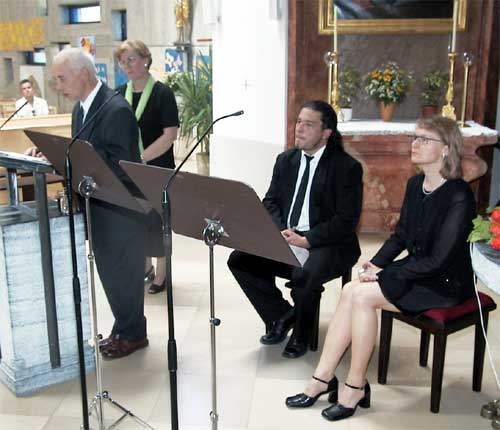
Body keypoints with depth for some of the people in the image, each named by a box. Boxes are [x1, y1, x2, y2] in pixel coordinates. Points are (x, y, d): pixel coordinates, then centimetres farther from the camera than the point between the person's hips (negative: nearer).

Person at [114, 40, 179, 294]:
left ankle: (161, 273, 21)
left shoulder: (162, 94, -8)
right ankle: (144, 267, 33)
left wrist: (140, 159, -21)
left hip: (157, 171, -4)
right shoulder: (118, 95, 7)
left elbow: (169, 135, -15)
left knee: (156, 221, 4)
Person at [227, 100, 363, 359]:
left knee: (304, 274, -35)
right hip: (284, 239, 6)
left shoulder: (347, 167, -7)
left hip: (327, 245, -6)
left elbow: (346, 220, -13)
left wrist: (306, 240, -21)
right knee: (239, 259, -13)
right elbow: (270, 202, 11)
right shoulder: (285, 160, 12)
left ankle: (300, 336, -5)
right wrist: (280, 232, -9)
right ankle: (281, 315, 5)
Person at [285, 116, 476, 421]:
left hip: (445, 284, -7)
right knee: (350, 291, -16)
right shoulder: (415, 185, 6)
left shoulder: (459, 197, -19)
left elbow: (438, 260, -22)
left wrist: (385, 274, -19)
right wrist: (376, 264, -4)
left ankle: (356, 387, -9)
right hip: (415, 270, 7)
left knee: (362, 296, -24)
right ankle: (322, 380, -11)